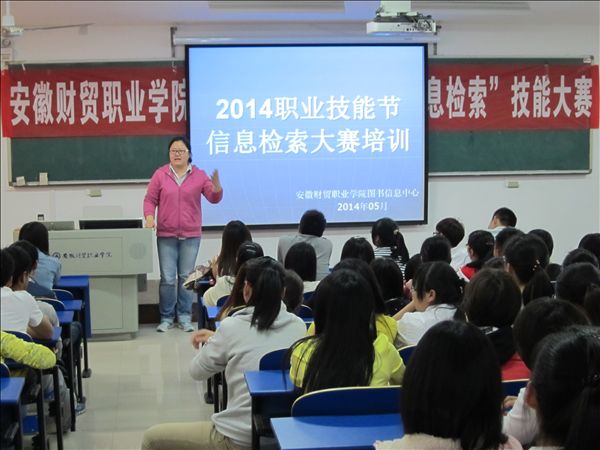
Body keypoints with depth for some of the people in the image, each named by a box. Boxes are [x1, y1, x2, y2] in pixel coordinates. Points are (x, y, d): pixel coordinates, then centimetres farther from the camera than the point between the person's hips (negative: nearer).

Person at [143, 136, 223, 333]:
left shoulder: (199, 175, 2)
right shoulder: (160, 174, 1)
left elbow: (214, 198, -3)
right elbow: (150, 199, 2)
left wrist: (216, 186, -24)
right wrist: (149, 217, -14)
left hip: (191, 235, 1)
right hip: (166, 235, -1)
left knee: (187, 277, 6)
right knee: (167, 278, 0)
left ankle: (185, 317, 15)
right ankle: (166, 318, 11)